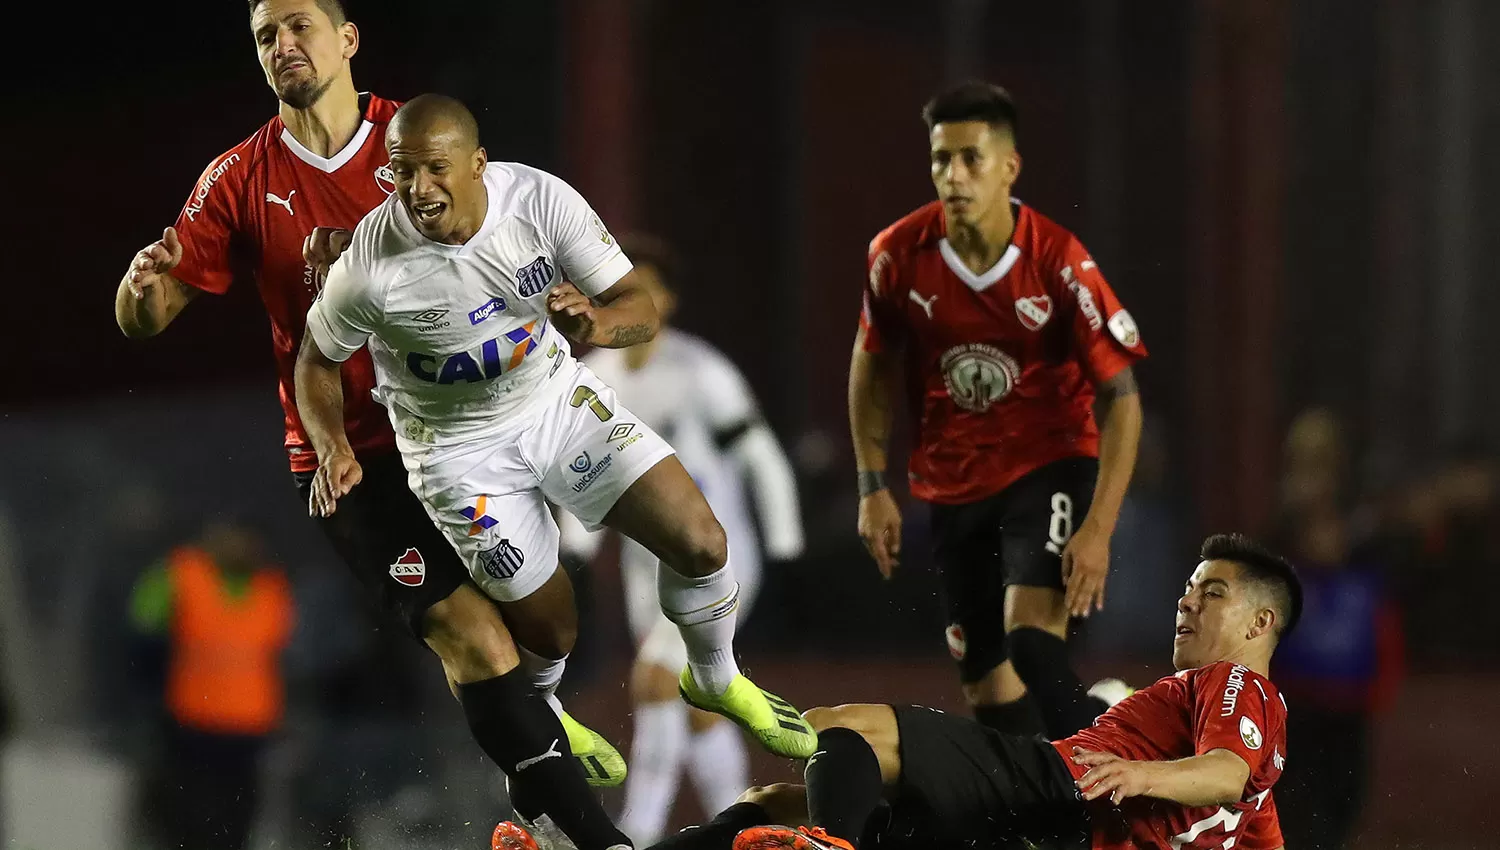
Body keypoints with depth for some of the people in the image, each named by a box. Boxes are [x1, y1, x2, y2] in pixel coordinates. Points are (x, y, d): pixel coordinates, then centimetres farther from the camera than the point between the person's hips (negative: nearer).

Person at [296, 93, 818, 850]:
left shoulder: (540, 199, -23)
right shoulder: (372, 263, -27)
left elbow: (641, 310, -19)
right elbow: (317, 360, -8)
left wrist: (594, 323, -43)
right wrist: (333, 449, -26)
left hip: (558, 399, 3)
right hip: (460, 443, -2)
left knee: (700, 541, -4)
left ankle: (715, 680, 28)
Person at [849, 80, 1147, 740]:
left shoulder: (1059, 262, -19)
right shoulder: (898, 254, -10)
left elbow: (1121, 396, -14)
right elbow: (872, 366, 9)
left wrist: (1098, 528, -21)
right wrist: (873, 488, 3)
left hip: (1048, 465, -4)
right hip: (952, 483, 4)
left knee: (1031, 641, -27)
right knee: (986, 686, 7)